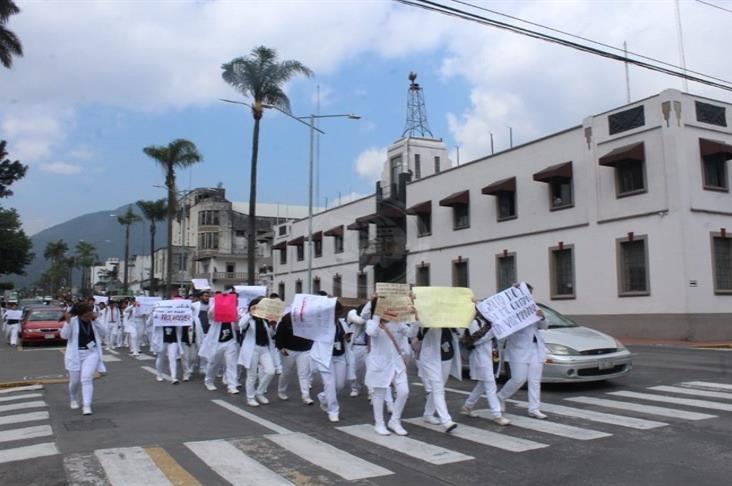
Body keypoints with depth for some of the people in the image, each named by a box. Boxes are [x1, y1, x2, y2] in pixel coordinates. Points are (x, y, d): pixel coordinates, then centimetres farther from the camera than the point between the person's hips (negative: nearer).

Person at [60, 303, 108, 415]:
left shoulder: (94, 321, 2)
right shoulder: (73, 321, -6)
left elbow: (104, 333, -5)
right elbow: (64, 335, -14)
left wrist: (96, 320, -14)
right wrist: (68, 322, -26)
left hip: (91, 353, 0)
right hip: (75, 354, 0)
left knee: (87, 379, -15)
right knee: (74, 381, 10)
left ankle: (86, 406, -15)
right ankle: (74, 399, 40)